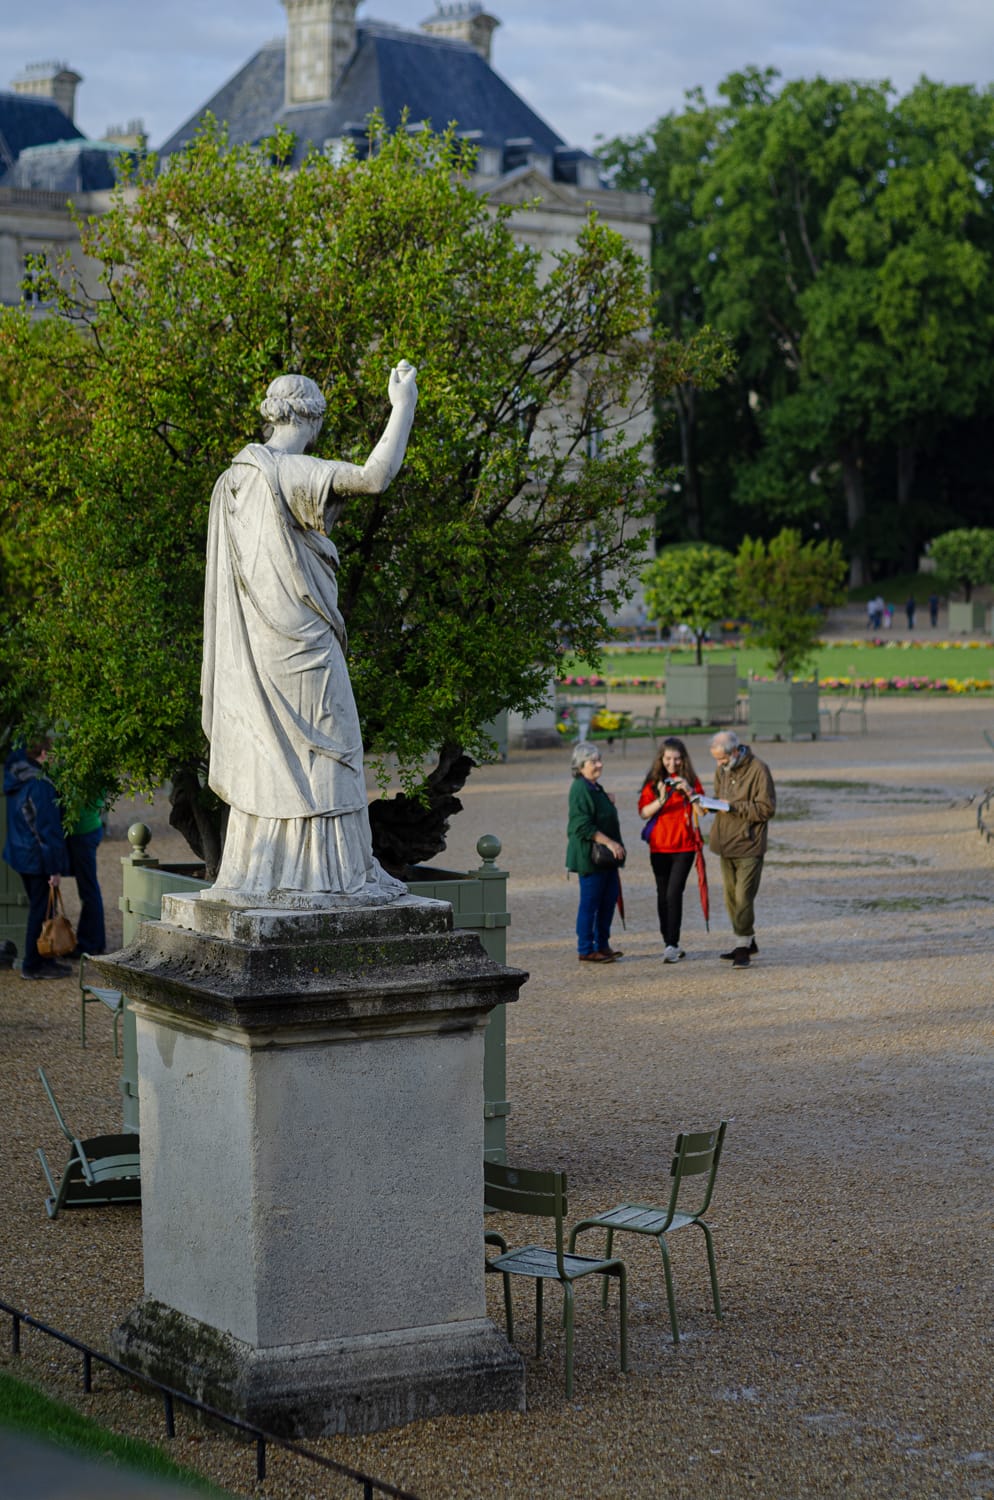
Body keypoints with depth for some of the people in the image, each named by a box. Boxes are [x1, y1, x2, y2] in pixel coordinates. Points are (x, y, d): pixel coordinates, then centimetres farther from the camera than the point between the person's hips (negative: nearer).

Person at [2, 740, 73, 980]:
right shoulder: (40, 785, -21)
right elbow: (48, 828, -20)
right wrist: (55, 868, -17)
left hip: (20, 853, 9)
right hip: (38, 858, -9)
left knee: (38, 908, 17)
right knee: (40, 910, 0)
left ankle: (42, 960, 25)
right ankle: (34, 965, 6)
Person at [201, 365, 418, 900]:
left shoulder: (234, 479, 9)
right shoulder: (294, 472, -15)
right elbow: (375, 476, -28)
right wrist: (403, 407, -17)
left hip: (254, 644, 8)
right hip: (300, 639, -8)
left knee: (263, 751, 11)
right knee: (318, 747, -3)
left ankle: (257, 874, 13)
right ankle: (339, 871, 0)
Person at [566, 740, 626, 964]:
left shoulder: (595, 787, 14)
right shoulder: (580, 789, -16)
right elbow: (583, 826, -22)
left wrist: (608, 802, 9)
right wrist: (609, 842, -23)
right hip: (589, 855, -10)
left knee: (609, 897, 14)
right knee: (590, 902, -4)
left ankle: (602, 945, 24)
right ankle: (586, 950, 3)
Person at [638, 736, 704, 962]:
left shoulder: (690, 780, 4)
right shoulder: (653, 782, 4)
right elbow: (643, 813, -4)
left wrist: (689, 791, -17)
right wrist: (661, 800, -20)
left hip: (684, 846, -2)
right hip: (659, 846, 2)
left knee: (674, 893, -12)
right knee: (663, 895, 7)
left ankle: (672, 945, -14)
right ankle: (669, 943, 16)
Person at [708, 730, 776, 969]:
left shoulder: (758, 770, -14)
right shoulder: (722, 770, 9)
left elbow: (767, 808, -14)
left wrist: (735, 807, -22)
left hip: (748, 844, -8)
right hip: (726, 842, 8)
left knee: (743, 897, -10)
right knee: (731, 896, 13)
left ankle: (742, 946, -2)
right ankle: (746, 941, 26)